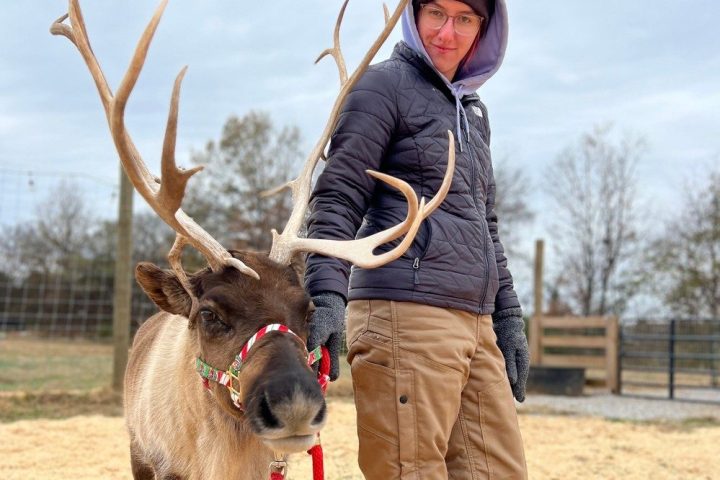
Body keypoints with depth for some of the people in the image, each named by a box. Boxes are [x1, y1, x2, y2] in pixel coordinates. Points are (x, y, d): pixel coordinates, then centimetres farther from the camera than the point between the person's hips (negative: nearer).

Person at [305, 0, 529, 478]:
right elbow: (337, 199, -8)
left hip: (476, 326, 8)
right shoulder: (386, 85, 1)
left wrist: (508, 315, 22)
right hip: (406, 314, -8)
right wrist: (326, 294, -22)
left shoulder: (474, 111, 24)